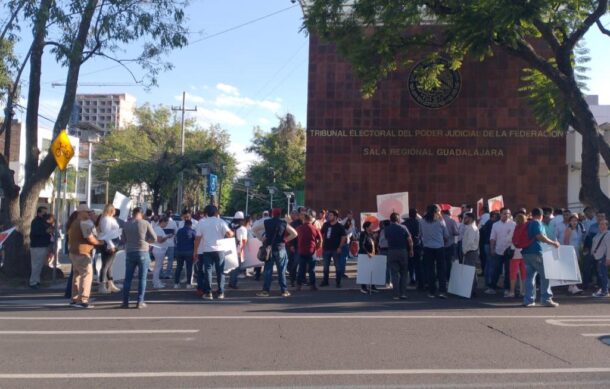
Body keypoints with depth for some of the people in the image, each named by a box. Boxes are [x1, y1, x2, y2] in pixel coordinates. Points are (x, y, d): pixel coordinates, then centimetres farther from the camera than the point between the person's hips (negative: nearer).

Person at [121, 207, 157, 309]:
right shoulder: (145, 223, -7)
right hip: (143, 252, -2)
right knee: (142, 278, 5)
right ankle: (140, 302, 5)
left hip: (129, 253, 2)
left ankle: (125, 302, 10)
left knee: (128, 278, 10)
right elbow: (154, 238, -5)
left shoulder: (126, 225, 1)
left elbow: (124, 239, 7)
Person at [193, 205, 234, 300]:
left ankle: (208, 293, 1)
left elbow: (197, 238, 1)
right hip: (219, 249, 0)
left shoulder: (201, 222, 3)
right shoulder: (220, 221, 0)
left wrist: (195, 251, 7)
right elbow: (229, 234, -10)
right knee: (220, 271, 7)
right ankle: (220, 292, 8)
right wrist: (233, 233, 13)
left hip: (206, 250, 1)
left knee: (207, 271, 4)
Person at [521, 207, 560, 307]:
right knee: (545, 275, -1)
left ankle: (528, 300, 5)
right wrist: (553, 243, -16)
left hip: (526, 252, 8)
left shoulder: (527, 224, 17)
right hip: (536, 252, -8)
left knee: (529, 276, 8)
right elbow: (539, 236, -21)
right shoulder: (537, 223, -7)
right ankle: (546, 299, -3)